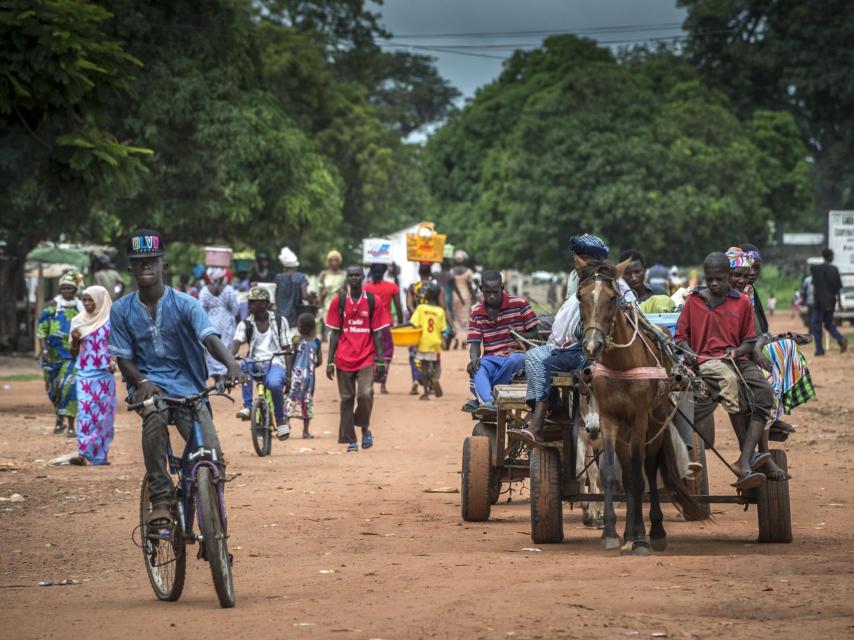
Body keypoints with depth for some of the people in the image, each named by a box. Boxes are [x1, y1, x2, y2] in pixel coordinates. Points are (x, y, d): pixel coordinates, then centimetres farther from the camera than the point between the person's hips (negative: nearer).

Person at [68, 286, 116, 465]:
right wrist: (75, 339, -6)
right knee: (85, 412, -9)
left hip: (104, 375, -2)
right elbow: (74, 353, 14)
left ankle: (99, 455, 8)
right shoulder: (78, 321, 9)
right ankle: (83, 453, -15)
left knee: (103, 415, 1)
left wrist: (114, 362, -15)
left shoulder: (110, 321, 0)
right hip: (84, 375, 2)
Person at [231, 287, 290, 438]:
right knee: (244, 364, -35)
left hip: (274, 363, -2)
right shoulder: (245, 324, 6)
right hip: (255, 363, 2)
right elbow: (236, 342, -11)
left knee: (274, 383, -36)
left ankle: (281, 420, -13)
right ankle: (247, 407, -30)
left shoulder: (279, 321, 5)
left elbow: (286, 349, 6)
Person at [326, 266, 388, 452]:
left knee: (365, 394, -18)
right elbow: (334, 333, 7)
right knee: (346, 399, 3)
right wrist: (330, 361, 2)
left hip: (366, 359, -2)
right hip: (344, 359, 2)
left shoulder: (372, 301, 3)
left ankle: (364, 427, 7)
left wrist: (380, 359, -3)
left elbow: (377, 332, 4)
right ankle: (350, 440, 10)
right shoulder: (339, 302, 6)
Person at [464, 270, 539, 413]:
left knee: (512, 360, -39)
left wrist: (520, 336, -21)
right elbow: (475, 343, 4)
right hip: (491, 358, 2)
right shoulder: (476, 312, 9)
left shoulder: (520, 304, 0)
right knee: (476, 370, -33)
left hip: (516, 354, -2)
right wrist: (474, 359, -19)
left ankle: (481, 399, -29)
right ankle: (488, 402, -56)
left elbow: (534, 334, 2)